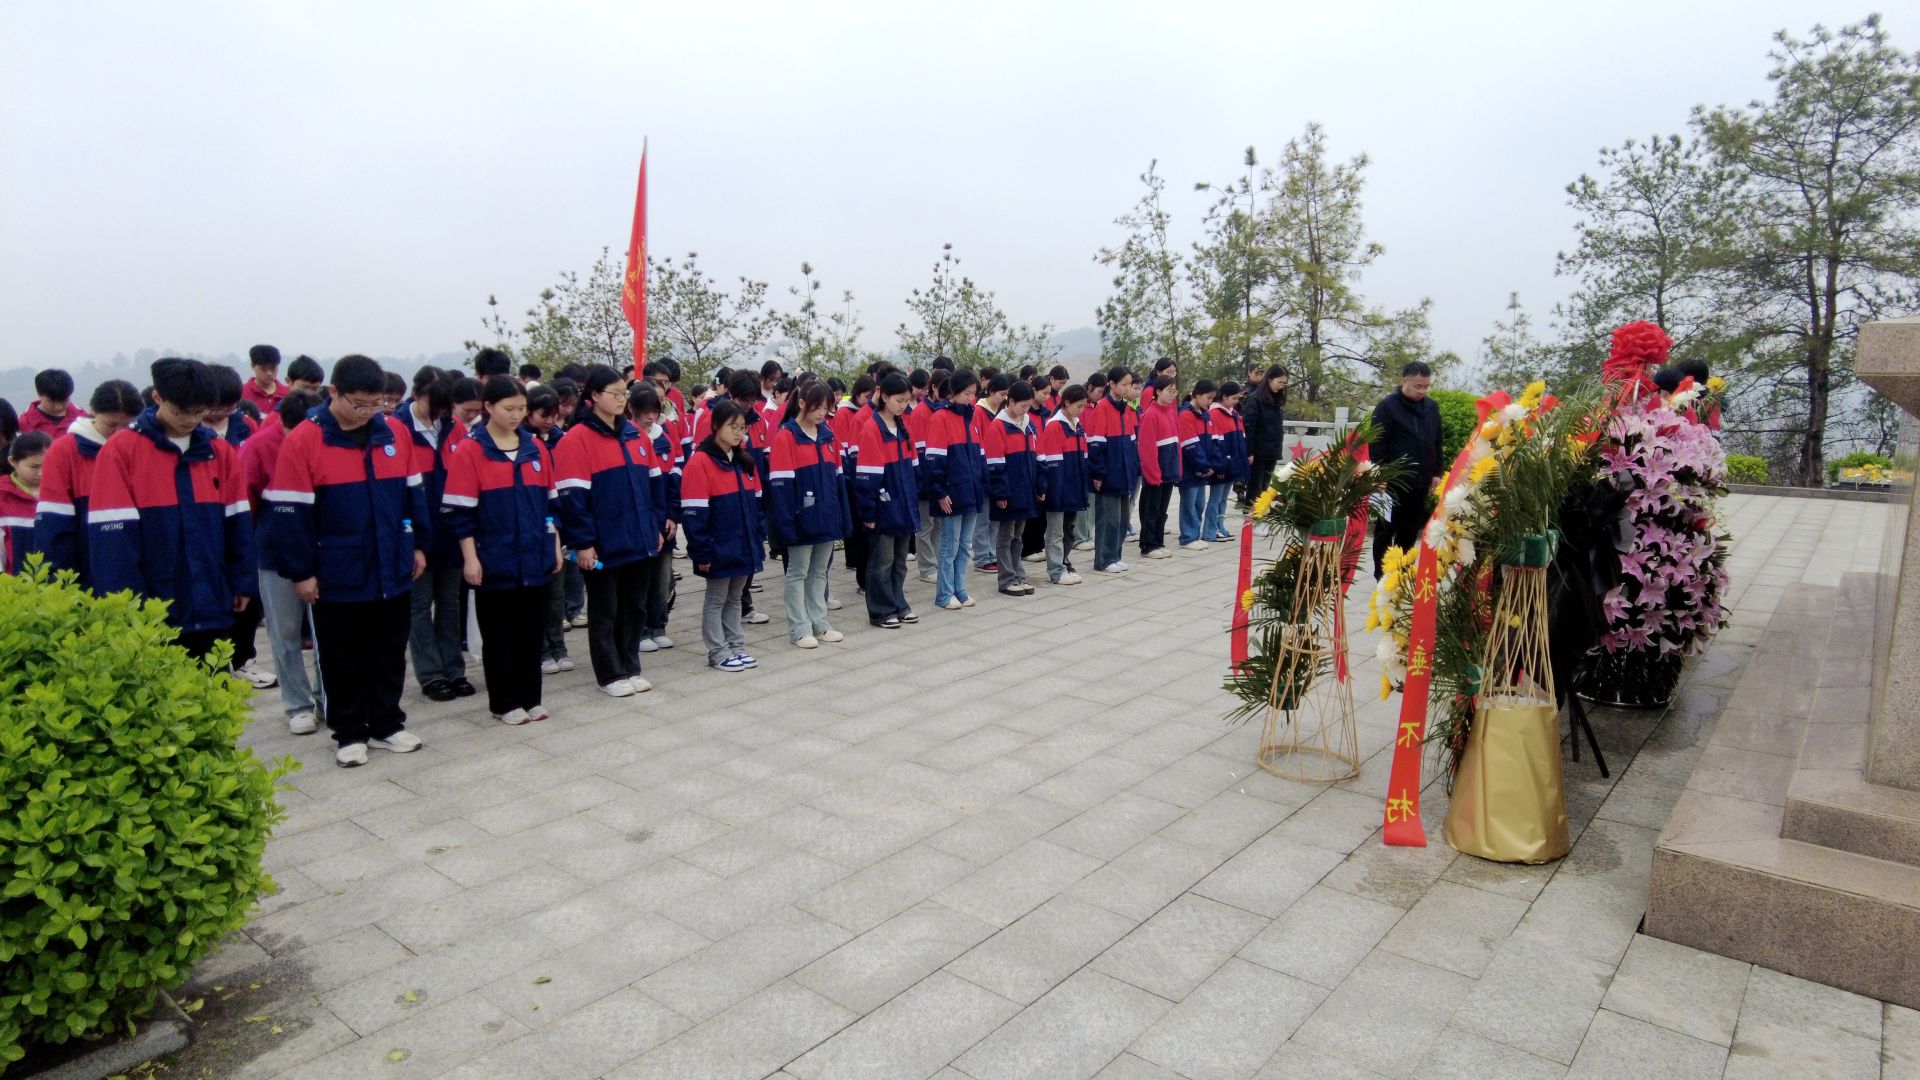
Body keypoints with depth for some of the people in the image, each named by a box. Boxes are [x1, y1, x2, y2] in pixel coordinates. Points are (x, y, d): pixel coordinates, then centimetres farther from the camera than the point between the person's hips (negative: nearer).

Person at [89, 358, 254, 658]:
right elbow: (113, 535, -10)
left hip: (212, 608, 4)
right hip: (152, 615, -3)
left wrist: (243, 582, 4)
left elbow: (238, 524, 8)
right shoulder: (121, 451, -6)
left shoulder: (219, 451, 6)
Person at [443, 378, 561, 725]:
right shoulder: (469, 451, -6)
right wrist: (470, 558, -11)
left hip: (535, 559, 4)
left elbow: (550, 502, 12)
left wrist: (555, 547, 9)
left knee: (532, 630, 11)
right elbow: (459, 511, -7)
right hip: (494, 561, -4)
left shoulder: (536, 448, 7)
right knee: (498, 634, 6)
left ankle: (530, 698, 22)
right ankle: (504, 703, 17)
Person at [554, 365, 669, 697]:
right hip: (603, 545, -6)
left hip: (639, 541, 6)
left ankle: (630, 668, 27)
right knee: (604, 611, 7)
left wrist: (657, 525, 10)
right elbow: (573, 496, -13)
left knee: (635, 607, 14)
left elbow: (654, 482, 14)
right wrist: (582, 542, -15)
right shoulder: (578, 439, -10)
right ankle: (610, 675, 18)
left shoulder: (635, 434, 9)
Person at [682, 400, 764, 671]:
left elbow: (755, 503, 14)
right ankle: (718, 653, 14)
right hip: (719, 549, -7)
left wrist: (757, 539, 9)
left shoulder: (744, 461, 9)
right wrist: (703, 551, -17)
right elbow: (694, 514, -16)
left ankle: (736, 646, 25)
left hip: (744, 546, 7)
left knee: (735, 598, 16)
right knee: (716, 600, 6)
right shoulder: (700, 462, -13)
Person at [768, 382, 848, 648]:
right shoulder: (785, 437, -10)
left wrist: (844, 515, 8)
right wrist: (786, 522, -18)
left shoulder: (827, 434, 8)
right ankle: (799, 629, 11)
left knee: (820, 572, 14)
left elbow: (837, 477, 11)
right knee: (798, 573, 5)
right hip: (802, 518, -6)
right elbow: (780, 484, -14)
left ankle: (819, 623, 23)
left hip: (827, 516, 6)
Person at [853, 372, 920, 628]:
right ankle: (880, 611, 12)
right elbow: (866, 476, -16)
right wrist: (868, 512, -17)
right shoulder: (871, 430, -14)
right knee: (882, 562, 3)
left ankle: (898, 605, 26)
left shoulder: (903, 427, 9)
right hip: (884, 509, -7)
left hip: (904, 507, 7)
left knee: (899, 560, 15)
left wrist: (914, 500, 11)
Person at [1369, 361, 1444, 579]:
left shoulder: (1432, 407, 10)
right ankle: (1381, 576, 9)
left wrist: (1436, 473, 13)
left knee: (1410, 531, 11)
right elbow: (1376, 446, -11)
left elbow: (1437, 444, 18)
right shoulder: (1387, 406, -8)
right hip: (1392, 483, -6)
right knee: (1385, 531, 3)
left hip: (1420, 483, 6)